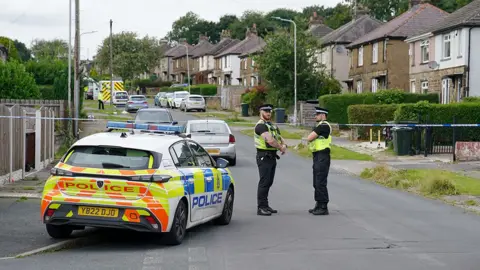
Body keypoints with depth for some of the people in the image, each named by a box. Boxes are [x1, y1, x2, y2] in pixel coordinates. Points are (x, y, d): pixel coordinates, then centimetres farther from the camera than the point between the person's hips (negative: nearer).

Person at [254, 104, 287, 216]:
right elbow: (270, 140, -24)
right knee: (264, 182, -9)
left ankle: (265, 205, 20)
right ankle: (261, 208, -7)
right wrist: (280, 148, -12)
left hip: (272, 156, 9)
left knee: (269, 182, 12)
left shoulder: (273, 126, 18)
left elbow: (280, 138, 16)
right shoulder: (260, 125, -13)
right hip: (264, 156, -9)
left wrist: (284, 145, -7)